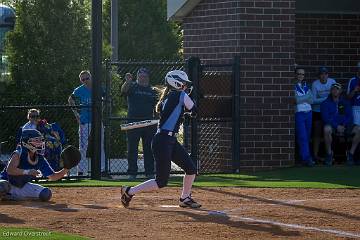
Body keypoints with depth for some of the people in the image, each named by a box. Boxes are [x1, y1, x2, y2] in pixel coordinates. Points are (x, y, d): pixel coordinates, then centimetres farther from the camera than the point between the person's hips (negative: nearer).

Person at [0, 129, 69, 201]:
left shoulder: (40, 159, -5)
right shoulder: (19, 153, -21)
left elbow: (53, 176, -1)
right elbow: (9, 170, -37)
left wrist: (65, 170, -19)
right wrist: (27, 172, -48)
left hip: (22, 186, 8)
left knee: (46, 193, -9)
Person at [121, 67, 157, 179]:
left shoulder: (152, 90, 14)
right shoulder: (132, 86, 3)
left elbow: (156, 106, 15)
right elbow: (124, 90, -19)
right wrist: (127, 82, -40)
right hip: (133, 121, -3)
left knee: (149, 149, 5)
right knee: (132, 149, -1)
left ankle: (150, 172, 11)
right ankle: (132, 173, 3)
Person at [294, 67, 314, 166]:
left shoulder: (306, 86, 16)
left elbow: (311, 100, 7)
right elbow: (296, 100, -12)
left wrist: (301, 98, -9)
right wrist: (307, 96, -5)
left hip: (308, 113, 6)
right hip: (299, 113, -6)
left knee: (307, 136, 5)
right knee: (302, 137, -10)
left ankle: (305, 157, 9)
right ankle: (306, 158, -13)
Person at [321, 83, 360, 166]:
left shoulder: (345, 102, 14)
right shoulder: (325, 103, 5)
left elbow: (350, 117, 6)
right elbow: (326, 118, -7)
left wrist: (343, 126, -13)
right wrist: (337, 126, -19)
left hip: (344, 127, 3)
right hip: (332, 127, -3)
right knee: (327, 129, -39)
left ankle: (351, 154, -11)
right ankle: (329, 155, -24)